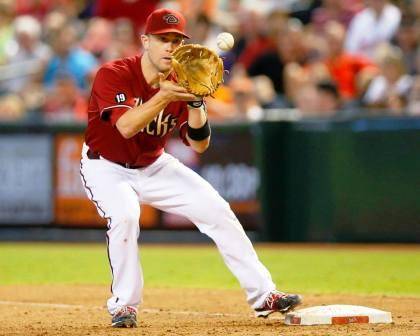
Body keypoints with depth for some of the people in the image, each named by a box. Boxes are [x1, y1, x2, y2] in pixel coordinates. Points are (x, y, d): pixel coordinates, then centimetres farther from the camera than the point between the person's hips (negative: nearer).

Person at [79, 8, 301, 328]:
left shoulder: (179, 84, -10)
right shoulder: (113, 75, -23)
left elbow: (200, 144, -15)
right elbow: (126, 127, -38)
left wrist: (195, 102, -30)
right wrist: (165, 96, -45)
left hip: (154, 167, 5)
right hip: (107, 167, -5)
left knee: (217, 210, -3)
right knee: (124, 215, -34)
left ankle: (263, 295, 6)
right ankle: (124, 306, -17)